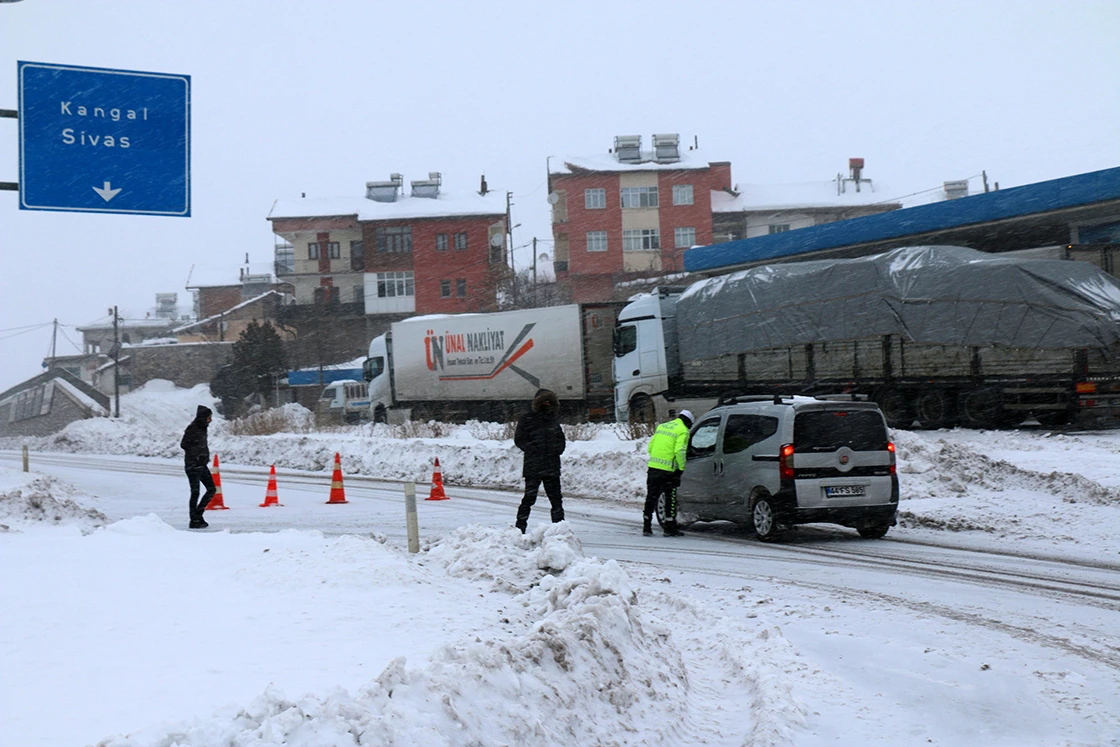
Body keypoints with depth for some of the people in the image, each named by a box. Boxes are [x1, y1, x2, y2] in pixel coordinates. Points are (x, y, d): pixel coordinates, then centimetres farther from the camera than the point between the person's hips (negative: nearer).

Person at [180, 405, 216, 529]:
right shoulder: (192, 429, -14)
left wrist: (206, 457, 6)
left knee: (212, 489, 9)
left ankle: (198, 513, 20)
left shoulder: (202, 428, 11)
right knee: (195, 492, -3)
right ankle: (194, 521, 4)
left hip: (202, 465, 9)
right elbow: (183, 444, -16)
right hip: (193, 465, -9)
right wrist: (196, 454, -16)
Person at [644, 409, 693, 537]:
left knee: (651, 497, 11)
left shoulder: (662, 426, 18)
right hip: (667, 469, -6)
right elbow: (679, 451, -15)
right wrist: (681, 468, -8)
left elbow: (650, 446, 18)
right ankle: (670, 528, 7)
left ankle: (646, 527, 13)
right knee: (670, 498, 5)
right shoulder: (683, 431, -3)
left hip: (653, 467, 6)